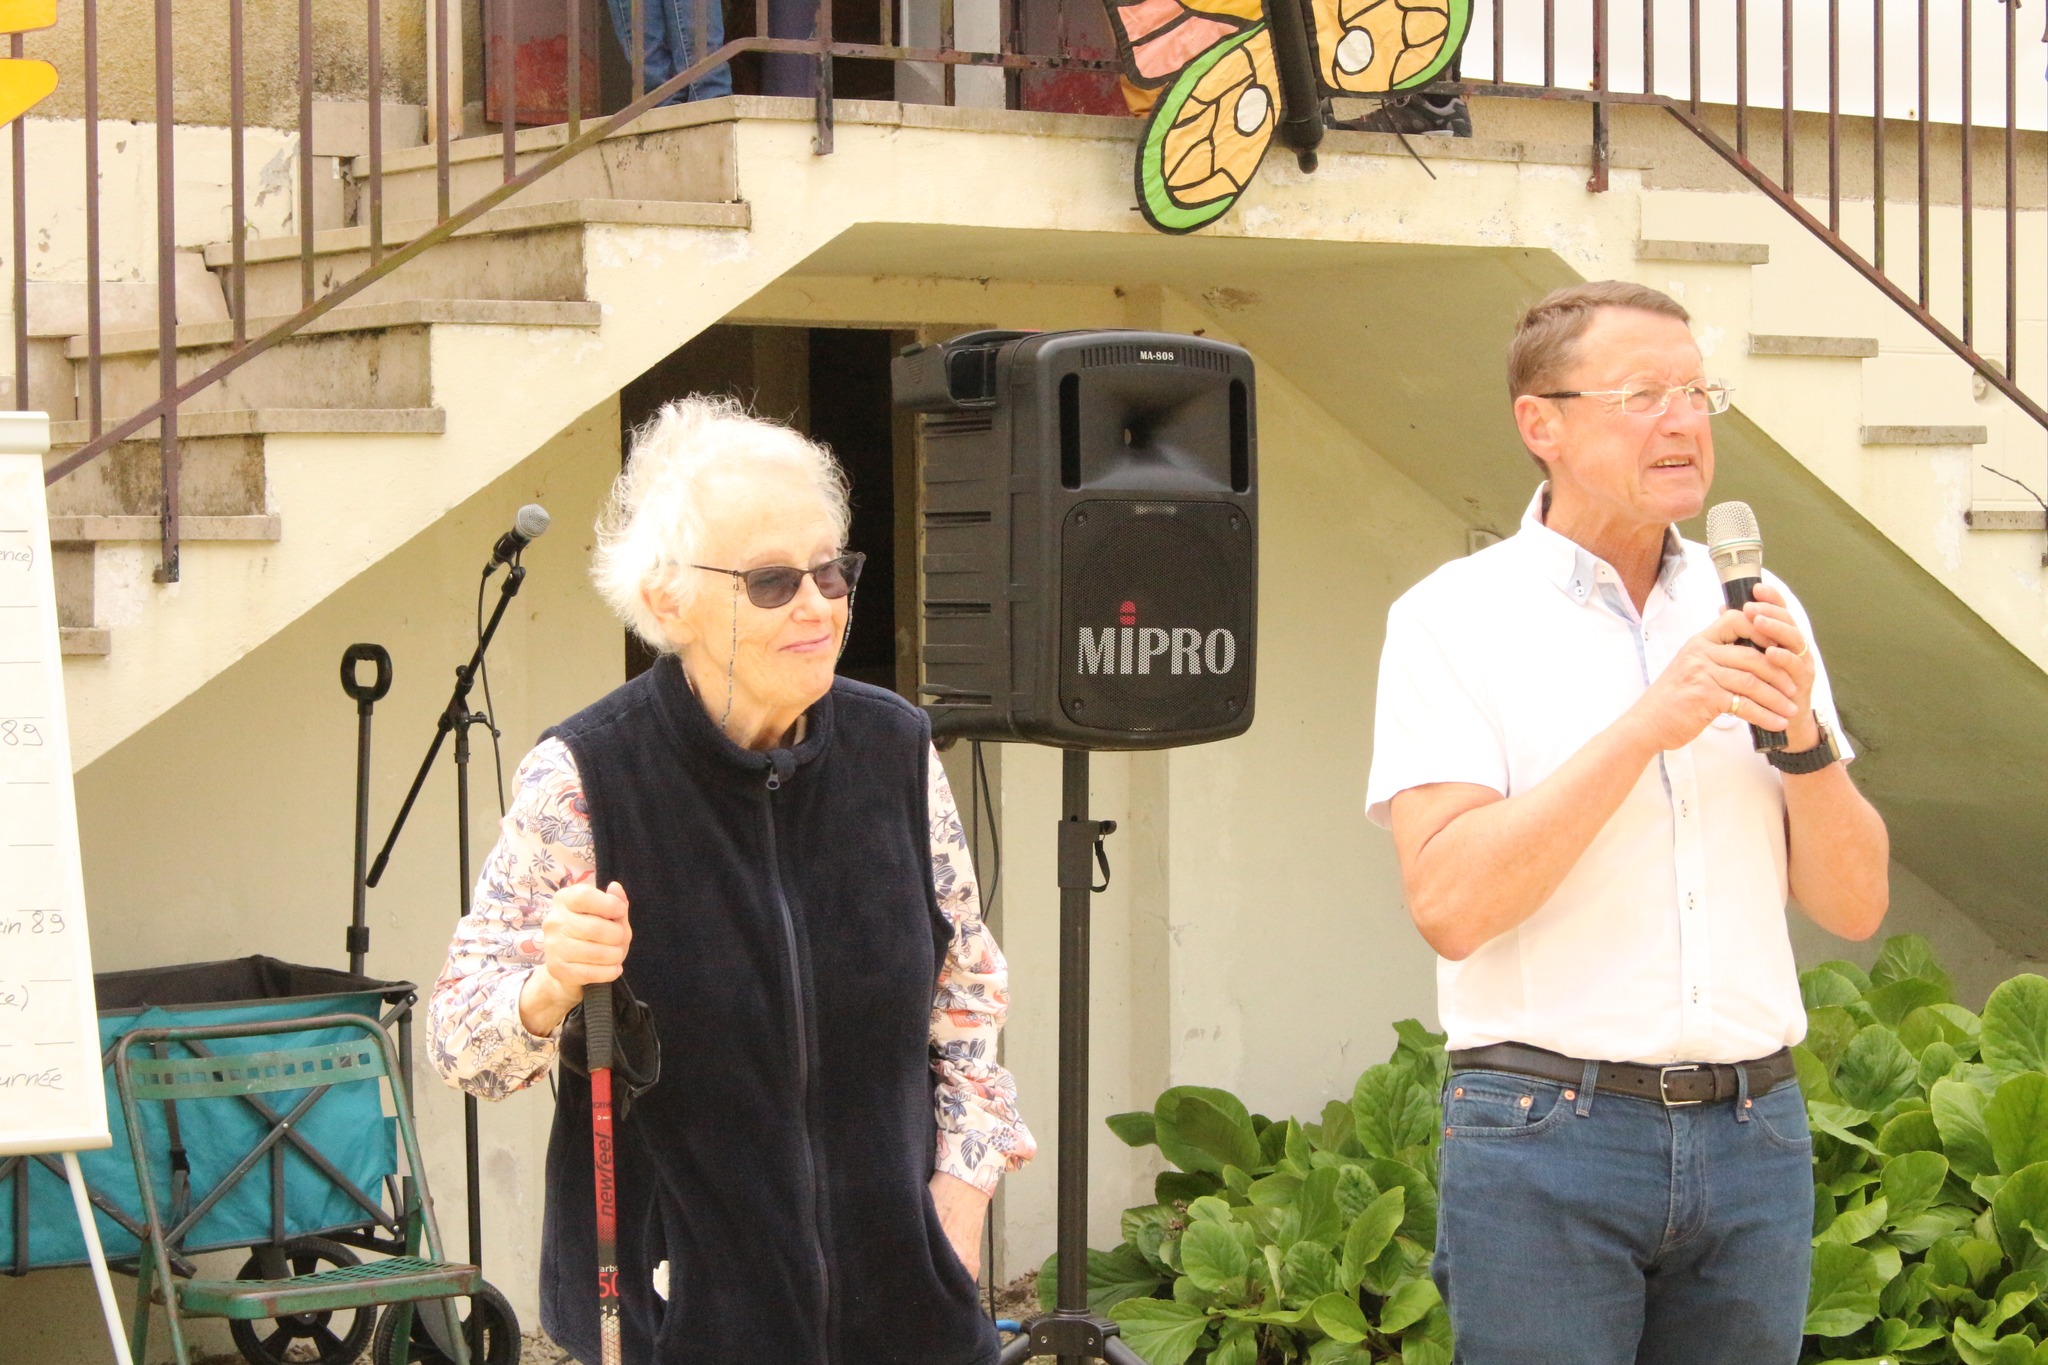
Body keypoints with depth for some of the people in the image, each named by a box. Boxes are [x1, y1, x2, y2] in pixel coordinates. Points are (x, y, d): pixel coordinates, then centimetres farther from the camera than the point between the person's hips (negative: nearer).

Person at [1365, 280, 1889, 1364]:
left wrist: (1803, 733, -9)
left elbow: (1853, 905, 8)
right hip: (1548, 1137, -4)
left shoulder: (1756, 615, 10)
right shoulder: (1453, 619, -4)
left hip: (1754, 1134, 4)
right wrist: (1649, 726, -19)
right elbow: (1448, 903, -16)